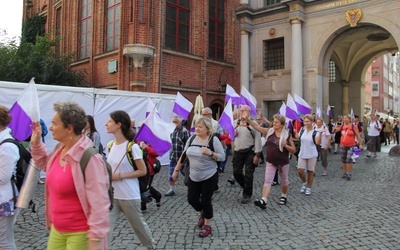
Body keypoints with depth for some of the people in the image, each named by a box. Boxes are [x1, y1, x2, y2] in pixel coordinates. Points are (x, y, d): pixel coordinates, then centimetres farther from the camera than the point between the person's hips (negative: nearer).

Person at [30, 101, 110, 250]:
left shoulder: (89, 158, -25)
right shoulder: (60, 149, 1)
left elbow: (99, 203, -26)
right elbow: (45, 164, 24)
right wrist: (36, 143, 10)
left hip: (80, 234, -8)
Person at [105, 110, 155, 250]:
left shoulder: (132, 147, -16)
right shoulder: (110, 146, 4)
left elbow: (143, 171, -14)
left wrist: (120, 176, -20)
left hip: (129, 196, -5)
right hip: (111, 195, 5)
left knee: (138, 224, 15)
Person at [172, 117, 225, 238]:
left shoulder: (214, 139, -14)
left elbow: (222, 157, -12)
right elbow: (183, 156, 8)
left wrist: (210, 153, -28)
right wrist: (176, 170, 10)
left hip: (209, 177, -5)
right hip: (193, 177, 5)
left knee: (205, 201, 0)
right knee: (192, 199, 9)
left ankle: (207, 226, 22)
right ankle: (202, 214, 41)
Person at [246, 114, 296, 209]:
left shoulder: (287, 135, -7)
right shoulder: (269, 131, -2)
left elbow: (294, 150, -4)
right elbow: (257, 126, -9)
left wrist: (285, 145, -22)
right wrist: (248, 119, -21)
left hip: (283, 162, -1)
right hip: (271, 162, 1)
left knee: (284, 181, 18)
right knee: (267, 181, -9)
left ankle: (284, 196, 42)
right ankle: (263, 200, -17)